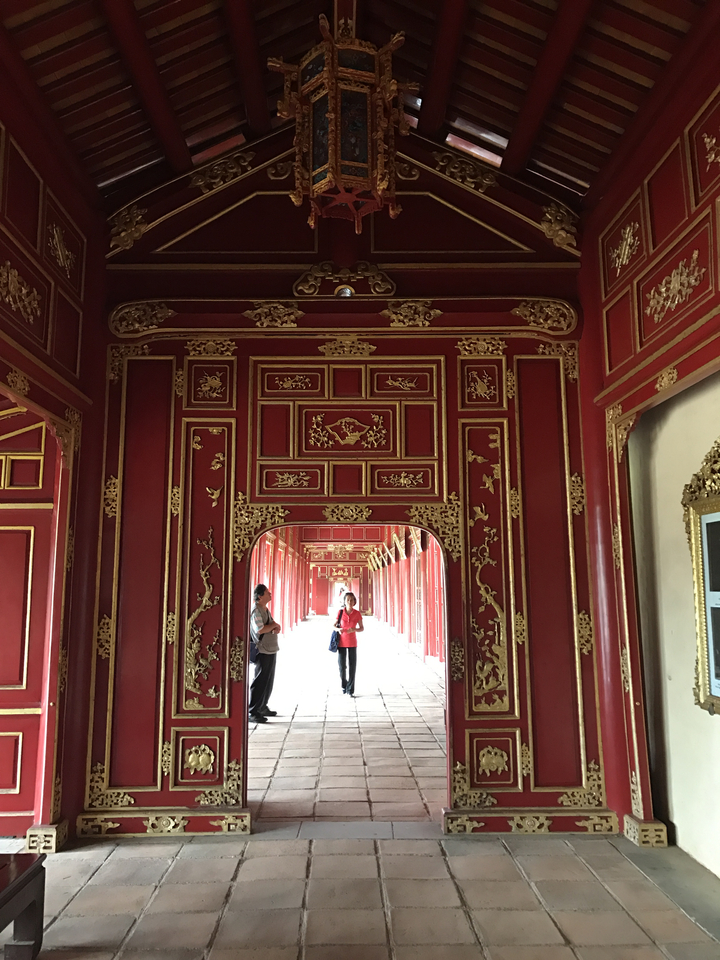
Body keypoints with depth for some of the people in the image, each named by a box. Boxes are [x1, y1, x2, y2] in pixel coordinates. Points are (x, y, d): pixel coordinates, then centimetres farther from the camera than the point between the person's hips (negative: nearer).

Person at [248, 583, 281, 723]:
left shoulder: (266, 610, 15)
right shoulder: (256, 611, -15)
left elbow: (273, 625, 19)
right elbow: (260, 629, -27)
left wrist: (276, 627, -5)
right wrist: (274, 625, -11)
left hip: (271, 650, 10)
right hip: (263, 651, -10)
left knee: (268, 681, 16)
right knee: (260, 682, -6)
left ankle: (263, 707, 27)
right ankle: (252, 712, 0)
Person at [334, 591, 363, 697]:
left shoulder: (357, 613, -4)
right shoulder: (340, 612, -5)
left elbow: (362, 628, 1)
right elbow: (334, 626, 4)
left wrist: (354, 629, -20)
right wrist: (338, 629, -19)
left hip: (352, 643, 0)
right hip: (341, 642, 0)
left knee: (352, 666, -2)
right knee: (341, 665, 1)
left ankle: (350, 690, 7)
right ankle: (344, 685, 27)